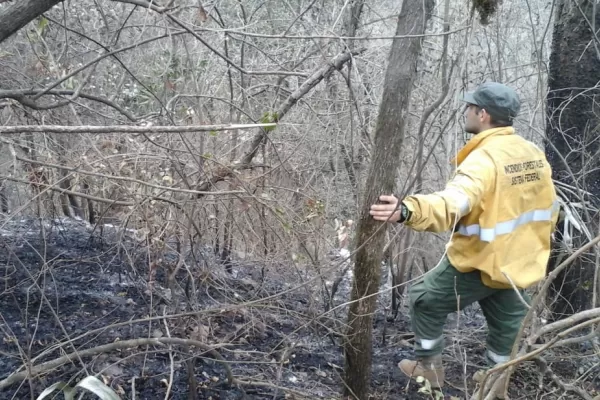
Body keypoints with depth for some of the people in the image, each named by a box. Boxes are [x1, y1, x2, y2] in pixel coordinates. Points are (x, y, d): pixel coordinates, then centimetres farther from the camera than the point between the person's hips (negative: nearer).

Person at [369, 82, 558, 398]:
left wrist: (408, 211, -61)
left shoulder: (484, 158, -26)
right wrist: (534, 245, 27)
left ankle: (429, 365, 25)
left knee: (426, 298, 13)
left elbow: (454, 203, -45)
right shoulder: (534, 154, 1)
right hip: (518, 264, 8)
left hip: (478, 263, -7)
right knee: (506, 322, 23)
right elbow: (548, 207, 12)